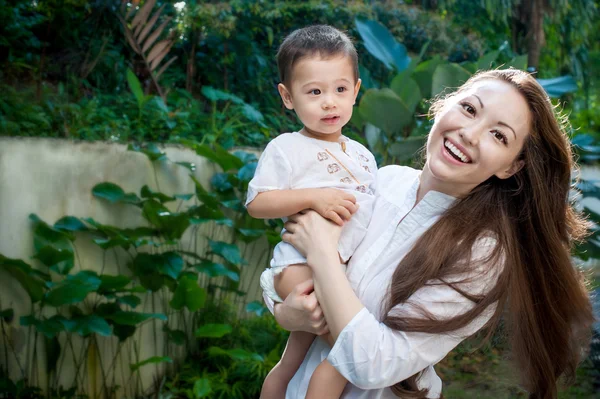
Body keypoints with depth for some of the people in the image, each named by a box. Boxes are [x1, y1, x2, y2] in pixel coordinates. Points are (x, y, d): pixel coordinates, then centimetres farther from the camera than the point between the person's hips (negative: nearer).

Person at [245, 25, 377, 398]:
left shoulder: (362, 154, 16)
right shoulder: (287, 148, -5)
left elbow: (375, 206, 26)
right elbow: (257, 203, -12)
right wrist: (313, 196, -22)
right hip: (302, 266, -7)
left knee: (292, 363, 19)